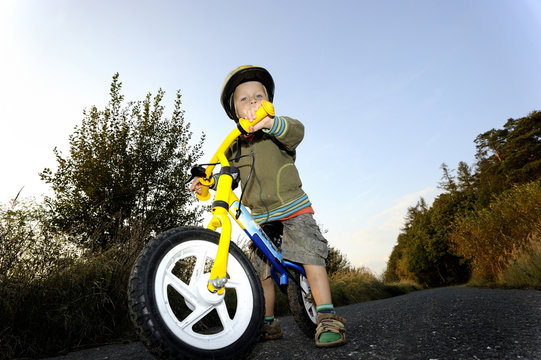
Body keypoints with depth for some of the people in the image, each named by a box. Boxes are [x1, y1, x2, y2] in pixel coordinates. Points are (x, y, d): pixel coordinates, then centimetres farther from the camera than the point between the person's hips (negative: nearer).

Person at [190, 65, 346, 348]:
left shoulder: (277, 130, -5)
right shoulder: (235, 146, 9)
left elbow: (296, 131, -28)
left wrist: (269, 122, -48)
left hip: (293, 209, -4)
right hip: (261, 218, 5)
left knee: (309, 256, -16)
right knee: (261, 269, 8)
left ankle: (327, 318, -4)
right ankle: (268, 324, 23)